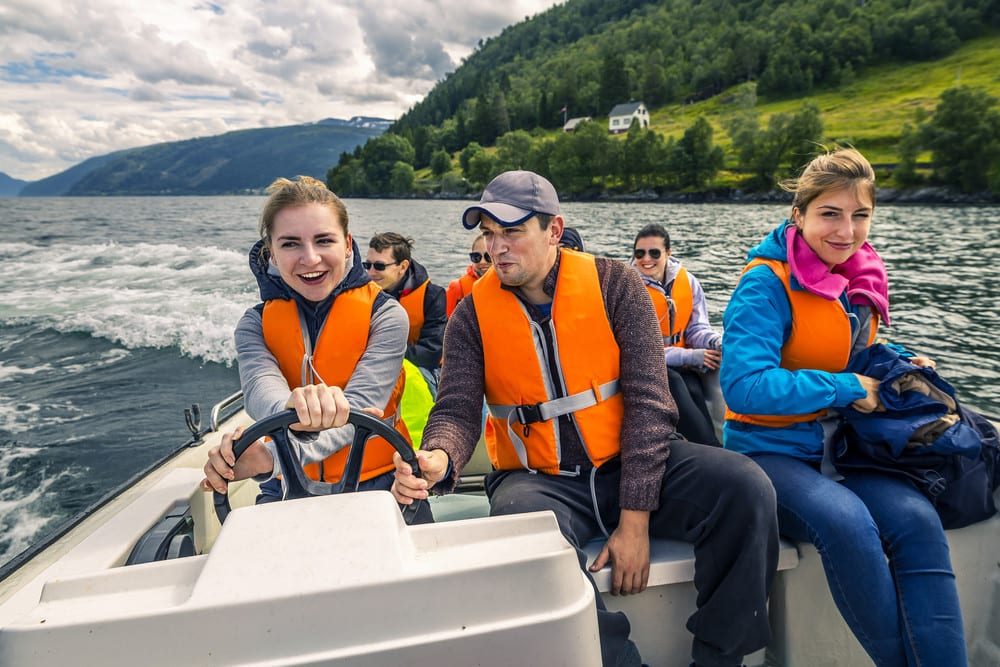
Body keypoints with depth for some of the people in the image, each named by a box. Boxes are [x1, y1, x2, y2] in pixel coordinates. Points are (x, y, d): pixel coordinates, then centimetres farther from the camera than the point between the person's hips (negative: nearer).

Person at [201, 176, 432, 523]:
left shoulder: (385, 315, -7)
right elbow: (260, 389, -19)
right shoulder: (256, 324, 1)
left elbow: (359, 405, -19)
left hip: (376, 480, -1)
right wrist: (293, 409, -44)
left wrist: (270, 457, -35)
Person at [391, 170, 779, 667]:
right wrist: (438, 459, -32)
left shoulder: (614, 285, -3)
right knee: (522, 523, -35)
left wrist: (635, 517, -15)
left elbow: (647, 398, -9)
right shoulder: (472, 314, 1)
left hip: (626, 463, 1)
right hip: (536, 479, 0)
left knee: (745, 488, -21)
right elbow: (456, 411, -6)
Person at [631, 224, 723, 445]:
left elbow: (697, 328, 6)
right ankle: (713, 451, -28)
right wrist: (689, 356, -23)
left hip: (683, 365, 4)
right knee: (674, 383, -33)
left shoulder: (689, 282, 3)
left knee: (693, 388, -29)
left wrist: (718, 342, -19)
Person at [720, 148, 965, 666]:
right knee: (847, 522, -31)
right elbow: (743, 386, -26)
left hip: (840, 445, 6)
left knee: (917, 520, -22)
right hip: (771, 450, -6)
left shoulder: (861, 278, 8)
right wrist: (847, 388, -18)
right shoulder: (767, 283, -15)